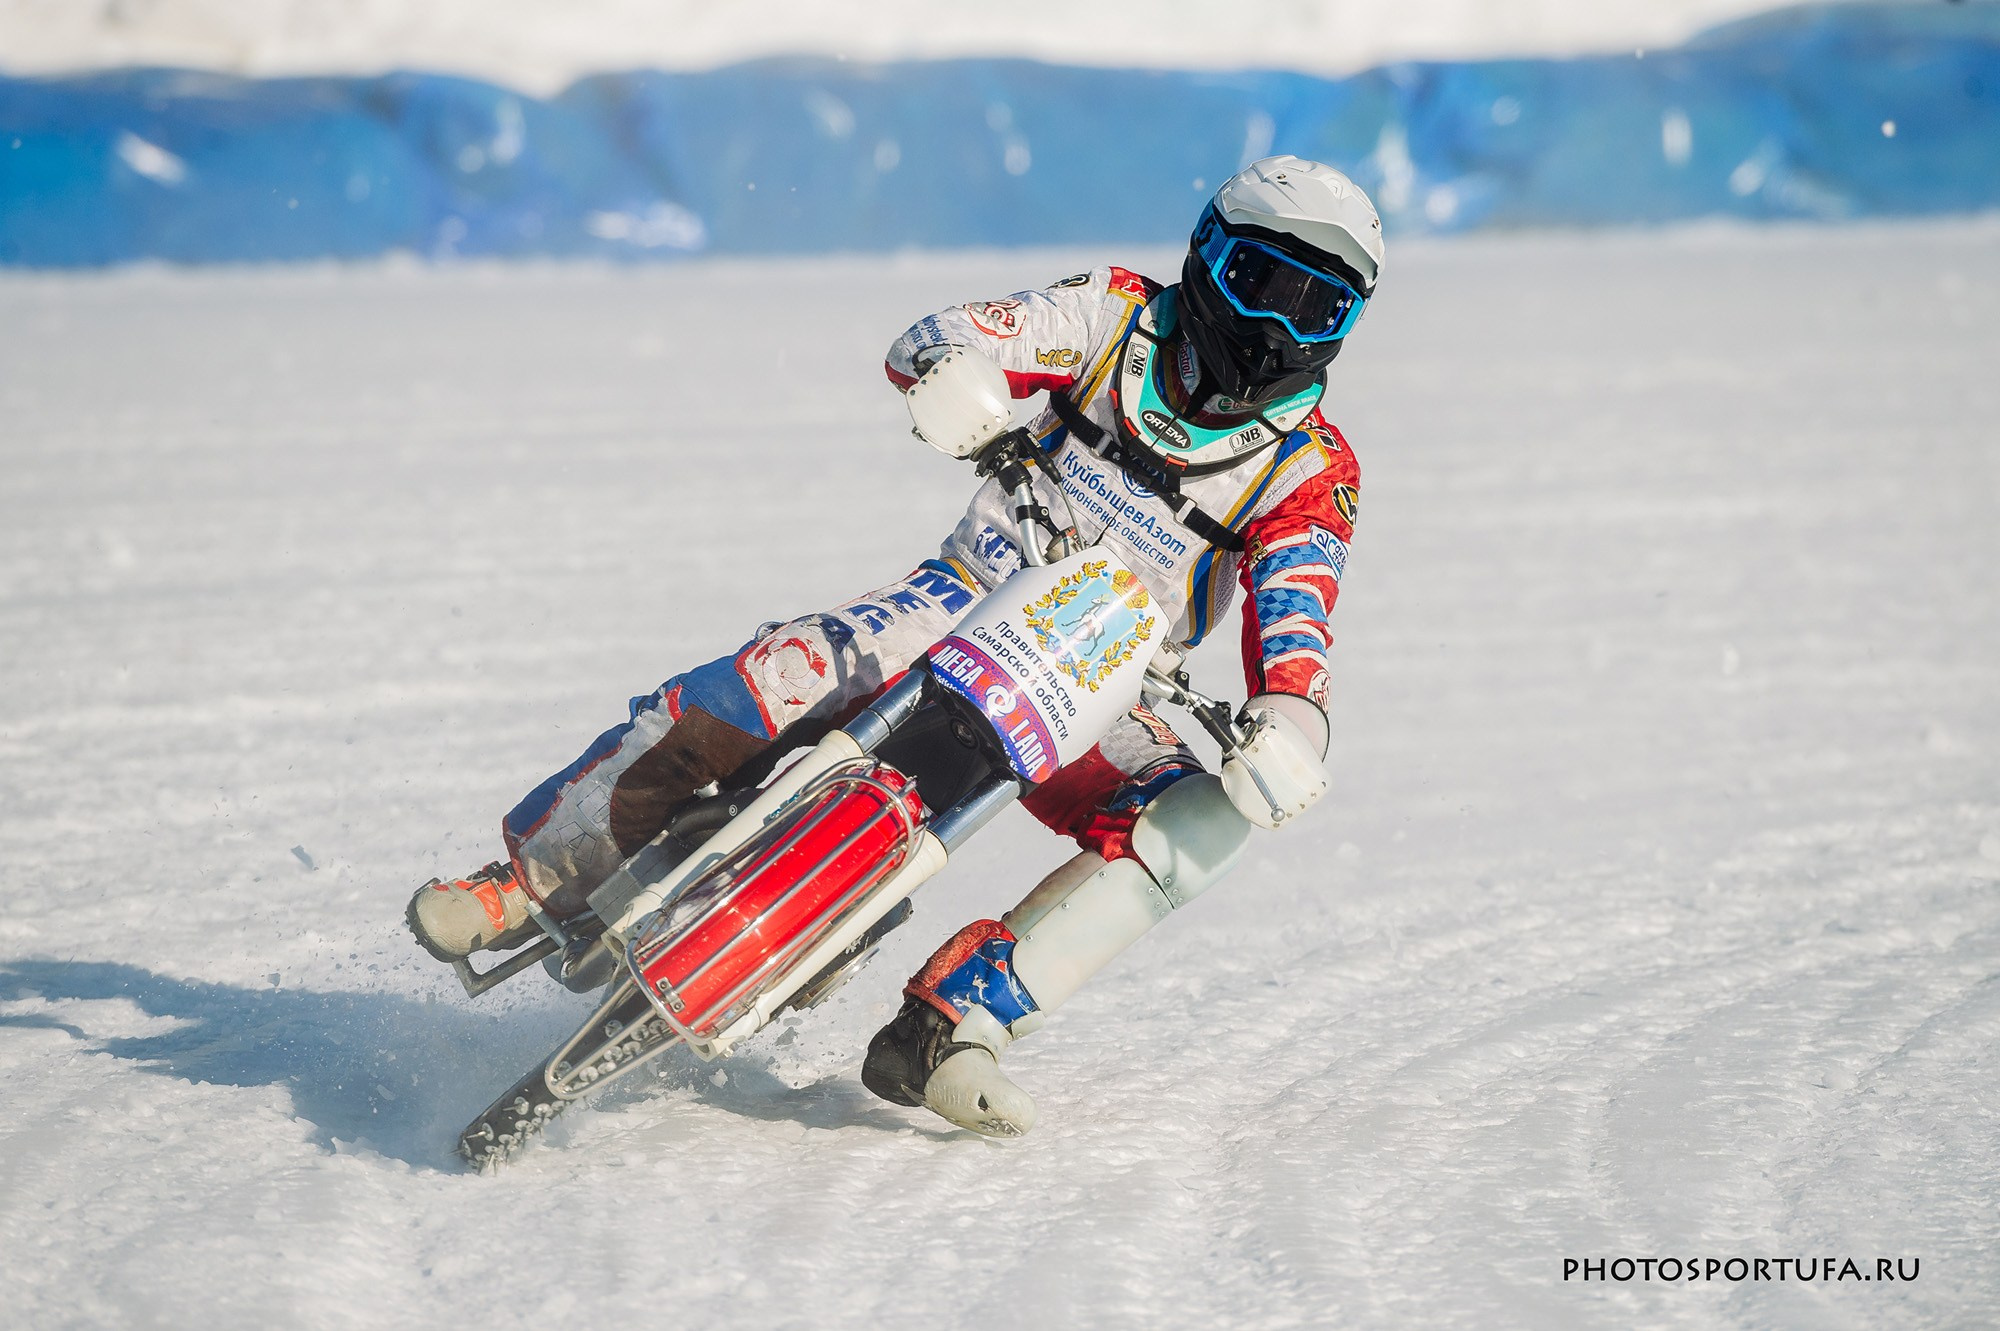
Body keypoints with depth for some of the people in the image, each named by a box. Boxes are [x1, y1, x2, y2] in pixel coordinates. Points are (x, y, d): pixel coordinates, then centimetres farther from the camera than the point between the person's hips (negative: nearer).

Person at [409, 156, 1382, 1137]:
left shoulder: (1311, 472, -4)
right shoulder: (1124, 315, 0)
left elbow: (1296, 627, -17)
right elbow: (930, 342, -8)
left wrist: (1288, 725, -41)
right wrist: (955, 374, -34)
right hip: (971, 605, 0)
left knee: (1206, 819, -29)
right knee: (767, 683, -27)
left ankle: (947, 1026, -34)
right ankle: (531, 879, -13)